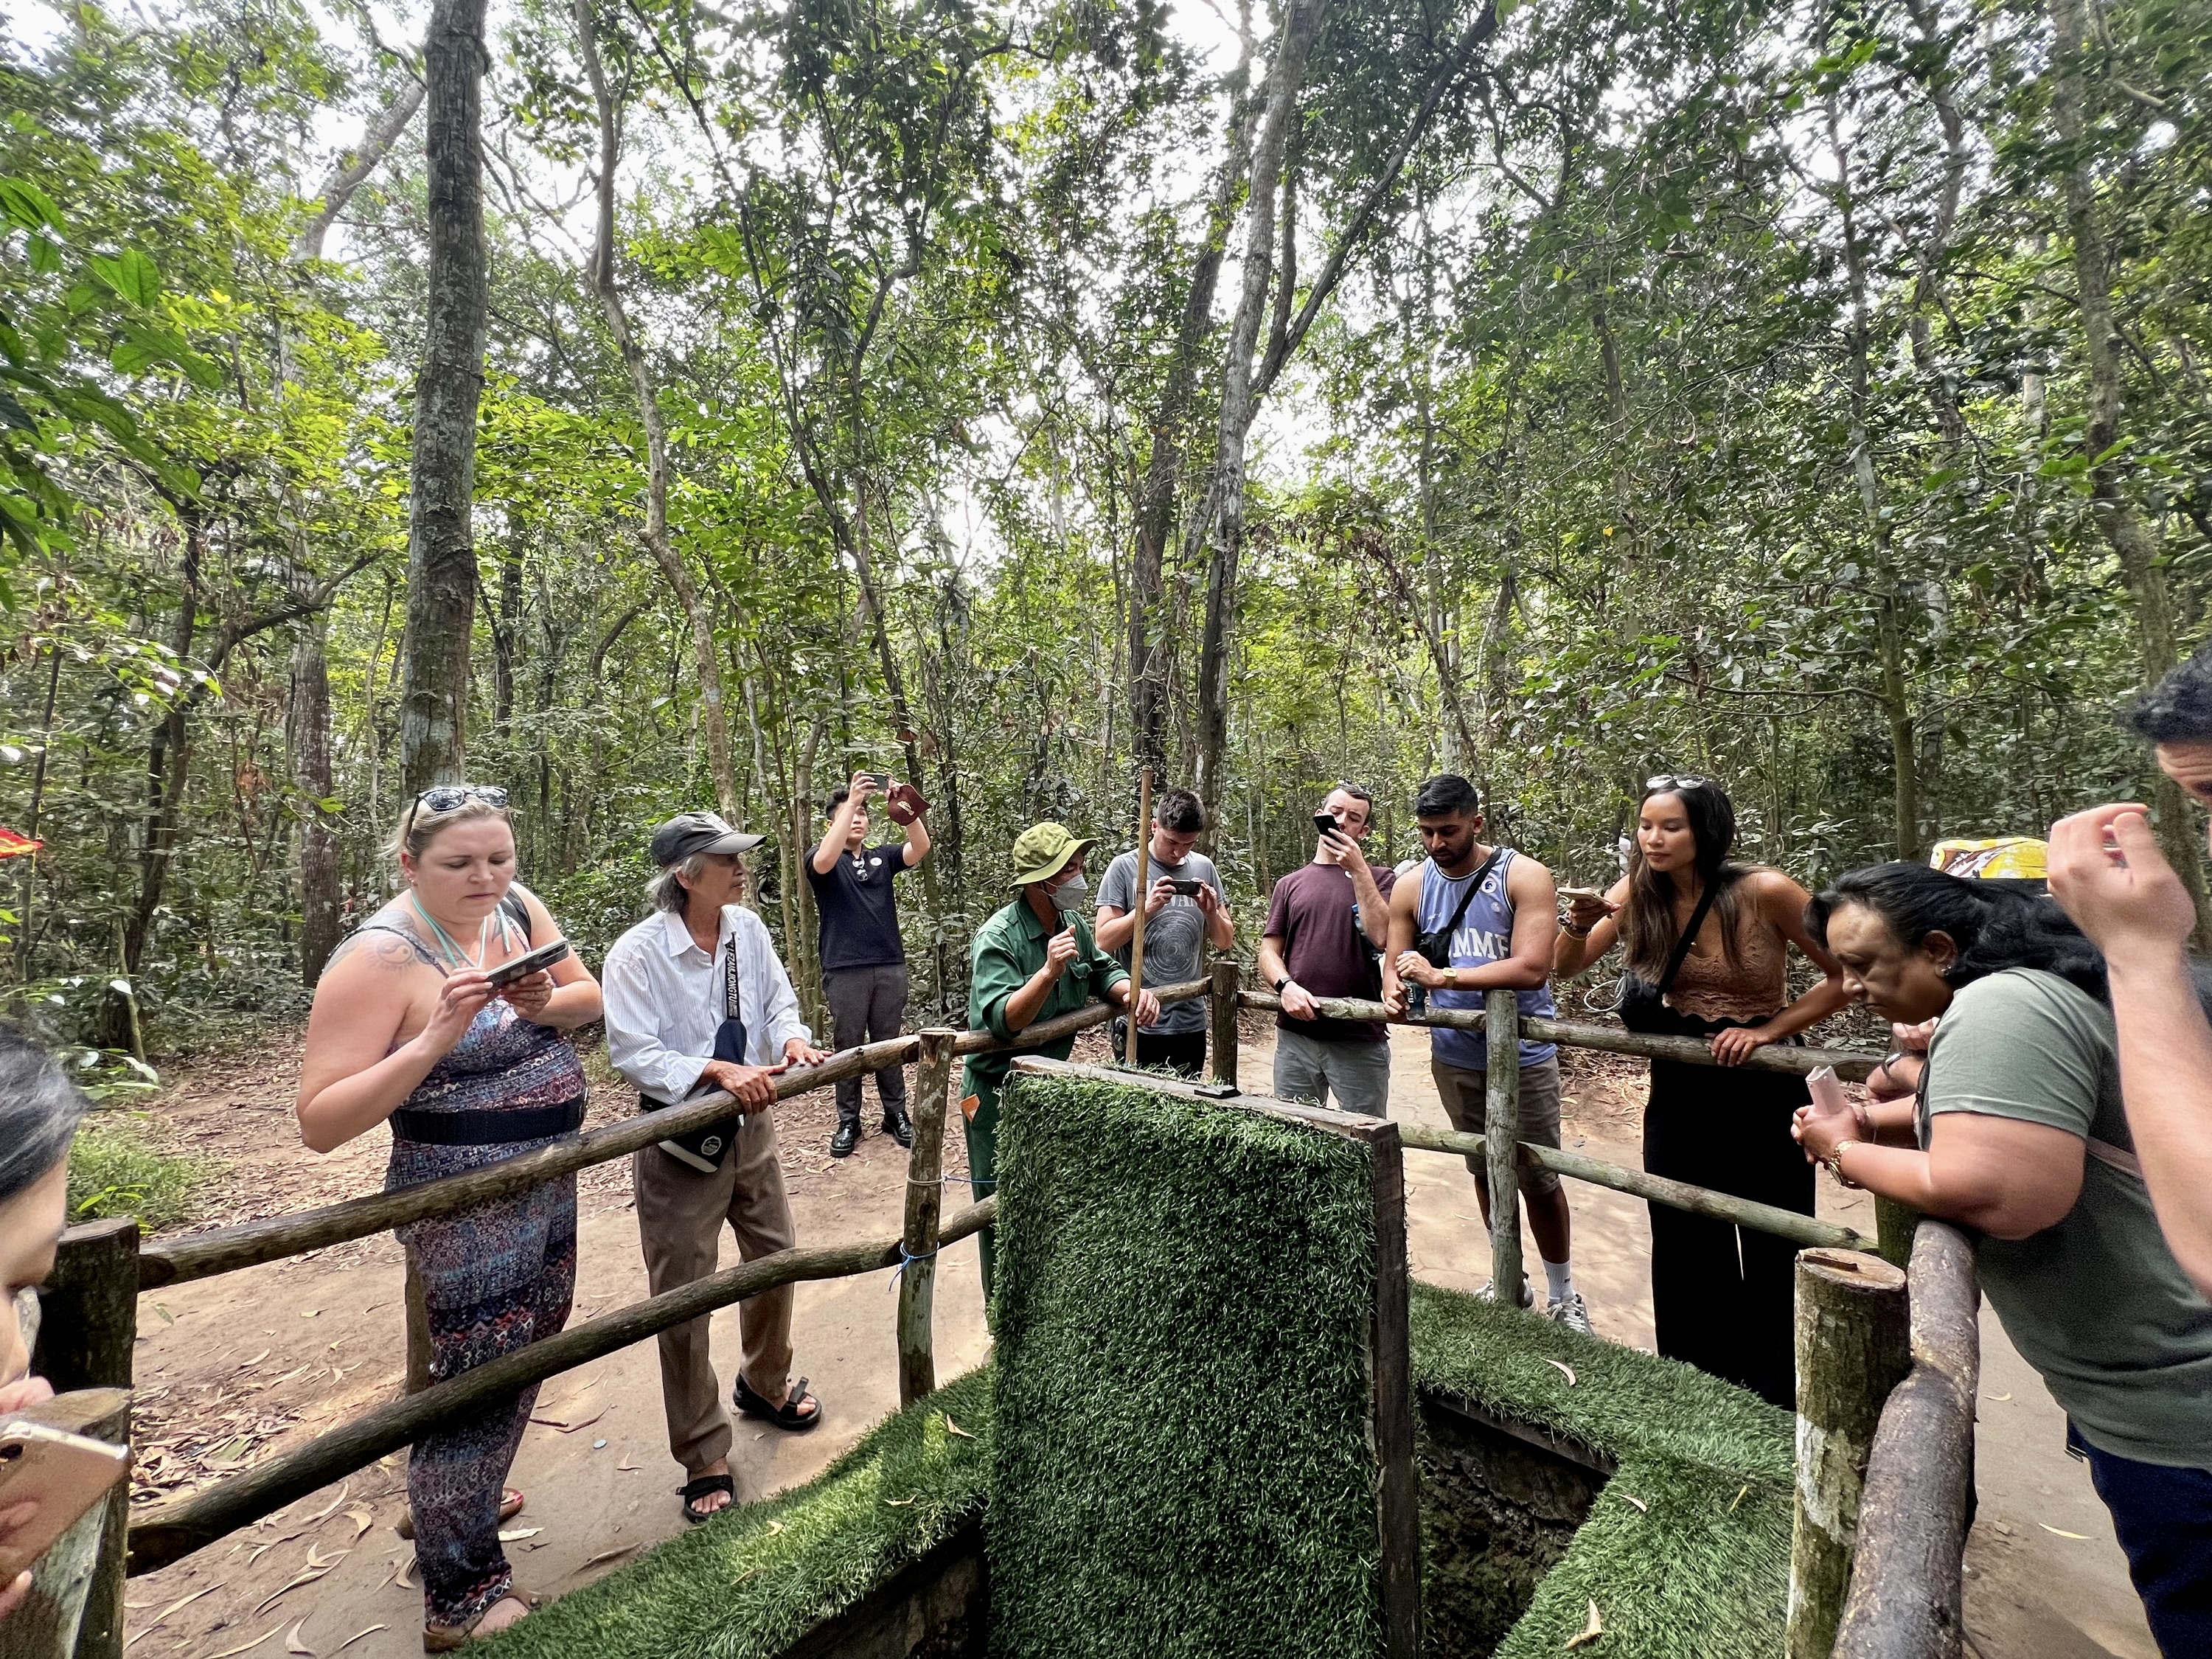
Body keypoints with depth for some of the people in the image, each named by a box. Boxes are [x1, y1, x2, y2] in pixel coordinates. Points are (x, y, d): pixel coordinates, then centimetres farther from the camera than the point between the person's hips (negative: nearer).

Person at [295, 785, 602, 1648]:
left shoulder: (516, 907, -3)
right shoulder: (377, 958, -21)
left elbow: (591, 997, 5)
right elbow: (320, 1122, -21)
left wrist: (543, 1004, -16)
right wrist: (435, 1041, -33)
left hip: (548, 1186, 7)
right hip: (465, 1204, -7)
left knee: (525, 1354, 23)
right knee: (479, 1378, 5)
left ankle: (453, 1497, 49)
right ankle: (461, 1596, 28)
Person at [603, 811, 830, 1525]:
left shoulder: (748, 929, -4)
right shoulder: (638, 953, -20)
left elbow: (778, 999, 3)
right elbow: (633, 1053, -21)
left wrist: (792, 1038, -18)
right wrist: (718, 1072, -32)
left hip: (751, 1126, 6)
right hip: (679, 1140, -6)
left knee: (775, 1256, 20)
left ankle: (764, 1383, 49)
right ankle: (704, 1460, 27)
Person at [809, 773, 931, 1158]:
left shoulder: (883, 856, 11)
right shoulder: (823, 859, 2)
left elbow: (921, 848, -7)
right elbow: (824, 860, -23)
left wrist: (906, 807, -25)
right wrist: (850, 800, -28)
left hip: (890, 966, 3)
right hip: (845, 970, -3)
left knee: (889, 1044, 11)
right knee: (848, 1046, 6)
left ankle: (896, 1114, 21)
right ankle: (848, 1121, 17)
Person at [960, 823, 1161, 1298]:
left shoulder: (1072, 923, -3)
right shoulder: (998, 937, -25)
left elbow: (1102, 970, 9)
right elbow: (1003, 1021, -33)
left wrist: (1131, 990, -12)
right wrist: (1049, 971, -45)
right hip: (1000, 1094, -7)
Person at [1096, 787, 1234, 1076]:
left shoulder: (1204, 868, 5)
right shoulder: (1125, 867, -6)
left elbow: (1226, 942, 10)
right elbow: (1104, 941, -10)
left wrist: (1211, 912, -10)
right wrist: (1146, 909, -22)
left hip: (1192, 1022, 4)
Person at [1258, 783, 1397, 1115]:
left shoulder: (1378, 880, 6)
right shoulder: (1290, 885, 13)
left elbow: (1381, 936, -11)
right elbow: (1269, 952, 9)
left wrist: (1358, 869, -10)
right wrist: (1286, 986, -12)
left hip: (1361, 1039, -2)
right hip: (1295, 1035, 2)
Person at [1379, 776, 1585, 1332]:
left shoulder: (1523, 877, -14)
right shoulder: (1412, 887, -2)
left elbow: (1532, 969, -24)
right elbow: (1395, 960, 2)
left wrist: (1441, 977, -30)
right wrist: (1393, 990, -21)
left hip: (1523, 1056, -3)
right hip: (1454, 1056, 4)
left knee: (1538, 1179, 7)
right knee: (1484, 1171, 17)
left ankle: (1563, 1295, 29)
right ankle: (1510, 1280, 37)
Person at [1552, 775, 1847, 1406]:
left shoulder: (1763, 891, -17)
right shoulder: (1638, 892, -6)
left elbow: (1847, 975, -8)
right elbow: (1565, 967, -3)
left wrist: (1769, 1030, -17)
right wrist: (1579, 924, -24)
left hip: (1762, 1085, -3)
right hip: (1679, 1089, 4)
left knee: (1773, 1255, 10)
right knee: (1684, 1251, 14)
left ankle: (1772, 1401, 29)